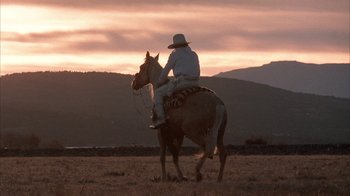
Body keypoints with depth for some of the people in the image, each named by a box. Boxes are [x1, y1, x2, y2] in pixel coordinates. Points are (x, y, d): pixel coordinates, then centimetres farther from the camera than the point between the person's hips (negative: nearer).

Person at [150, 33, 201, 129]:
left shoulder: (175, 54, 2)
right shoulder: (194, 55, 21)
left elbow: (166, 71, 5)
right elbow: (198, 72, 24)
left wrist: (159, 83, 19)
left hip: (180, 81, -7)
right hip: (194, 84, 7)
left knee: (158, 93, 4)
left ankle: (160, 118, -10)